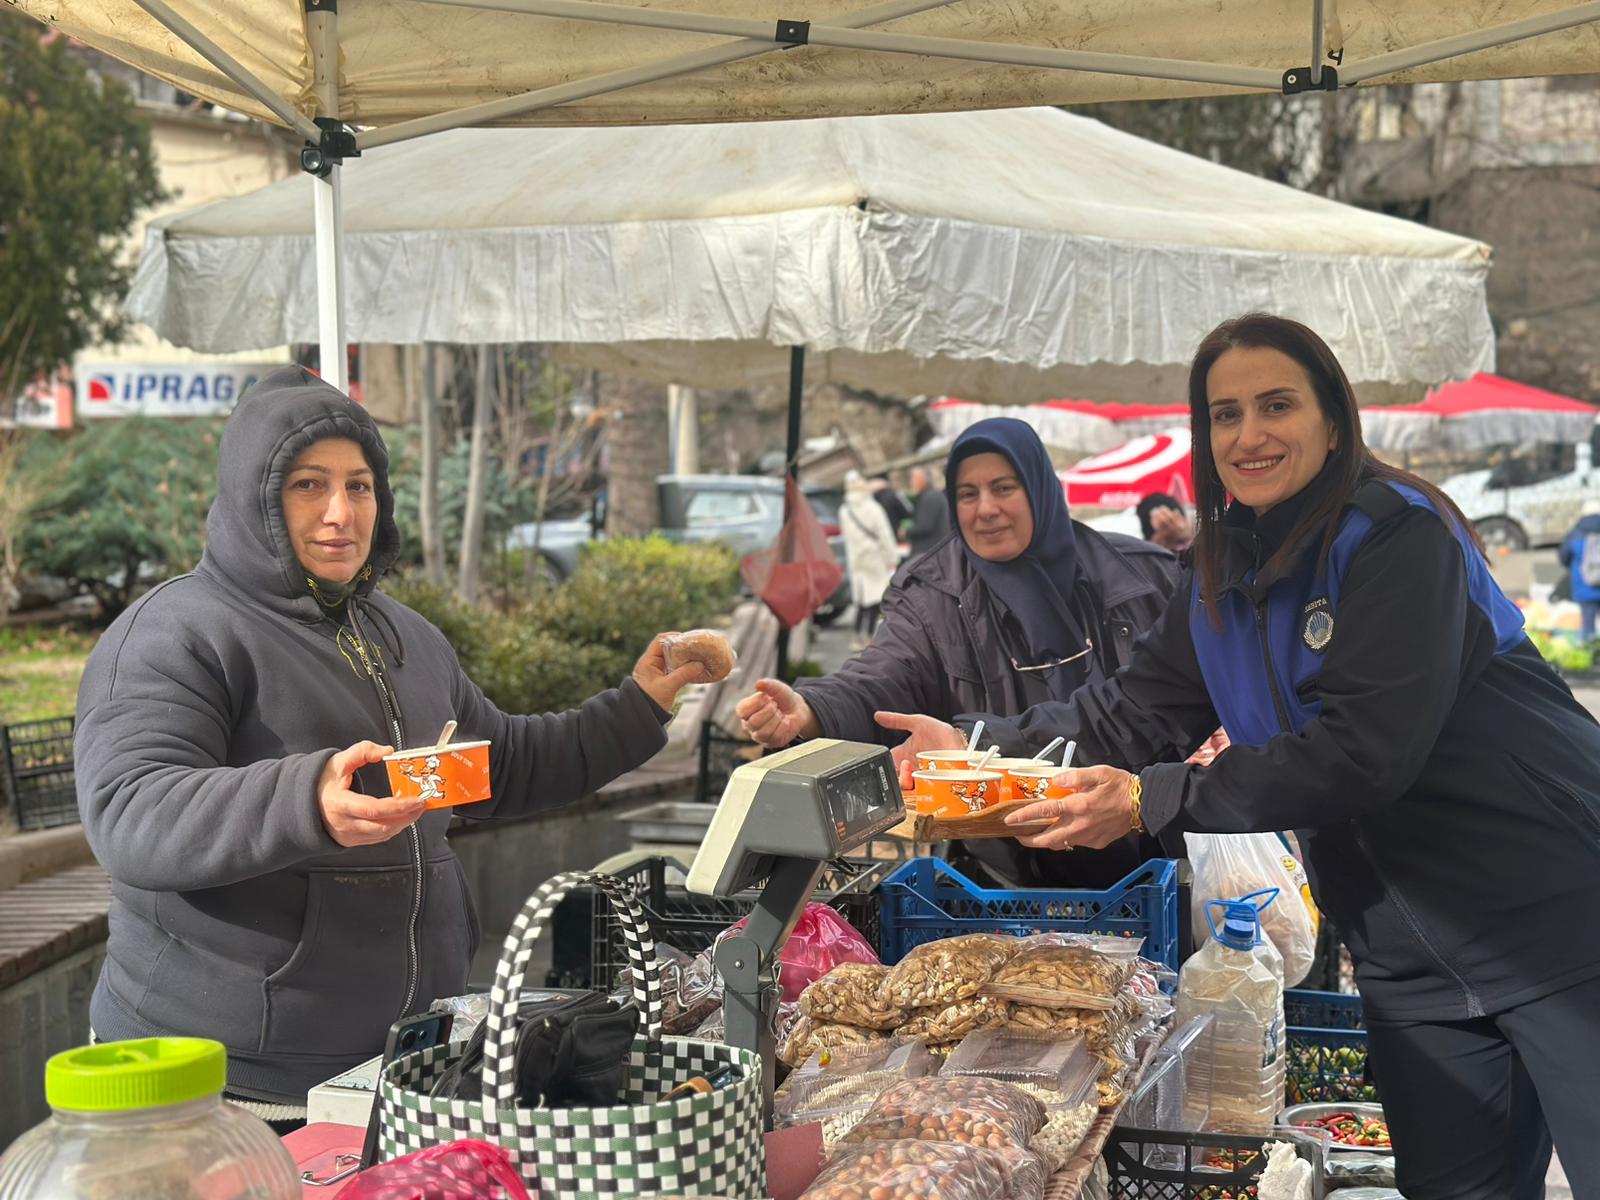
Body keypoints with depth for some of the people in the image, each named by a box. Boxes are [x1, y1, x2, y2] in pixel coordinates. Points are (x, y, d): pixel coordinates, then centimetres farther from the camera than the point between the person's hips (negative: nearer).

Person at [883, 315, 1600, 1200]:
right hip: (1411, 951, 7)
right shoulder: (1226, 574, 8)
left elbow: (1363, 751, -24)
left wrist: (1150, 800, -22)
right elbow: (1131, 709, 14)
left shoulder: (1396, 537, -16)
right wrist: (977, 745, 4)